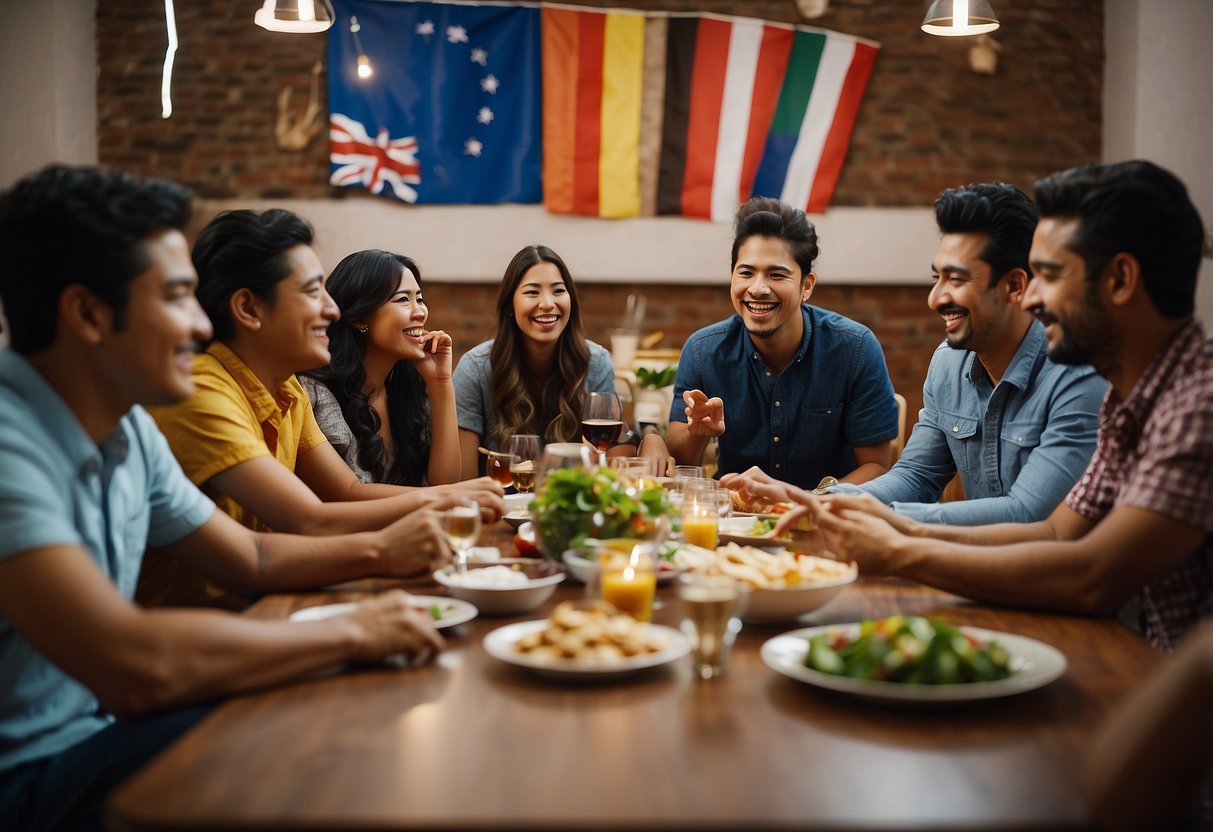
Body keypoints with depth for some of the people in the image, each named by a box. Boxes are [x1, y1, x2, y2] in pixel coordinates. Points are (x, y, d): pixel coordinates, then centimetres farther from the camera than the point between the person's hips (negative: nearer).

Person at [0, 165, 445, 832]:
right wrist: (351, 632, -23)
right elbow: (137, 666, -35)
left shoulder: (126, 427, 2)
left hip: (95, 726, 8)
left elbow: (251, 558, 13)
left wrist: (377, 550, -6)